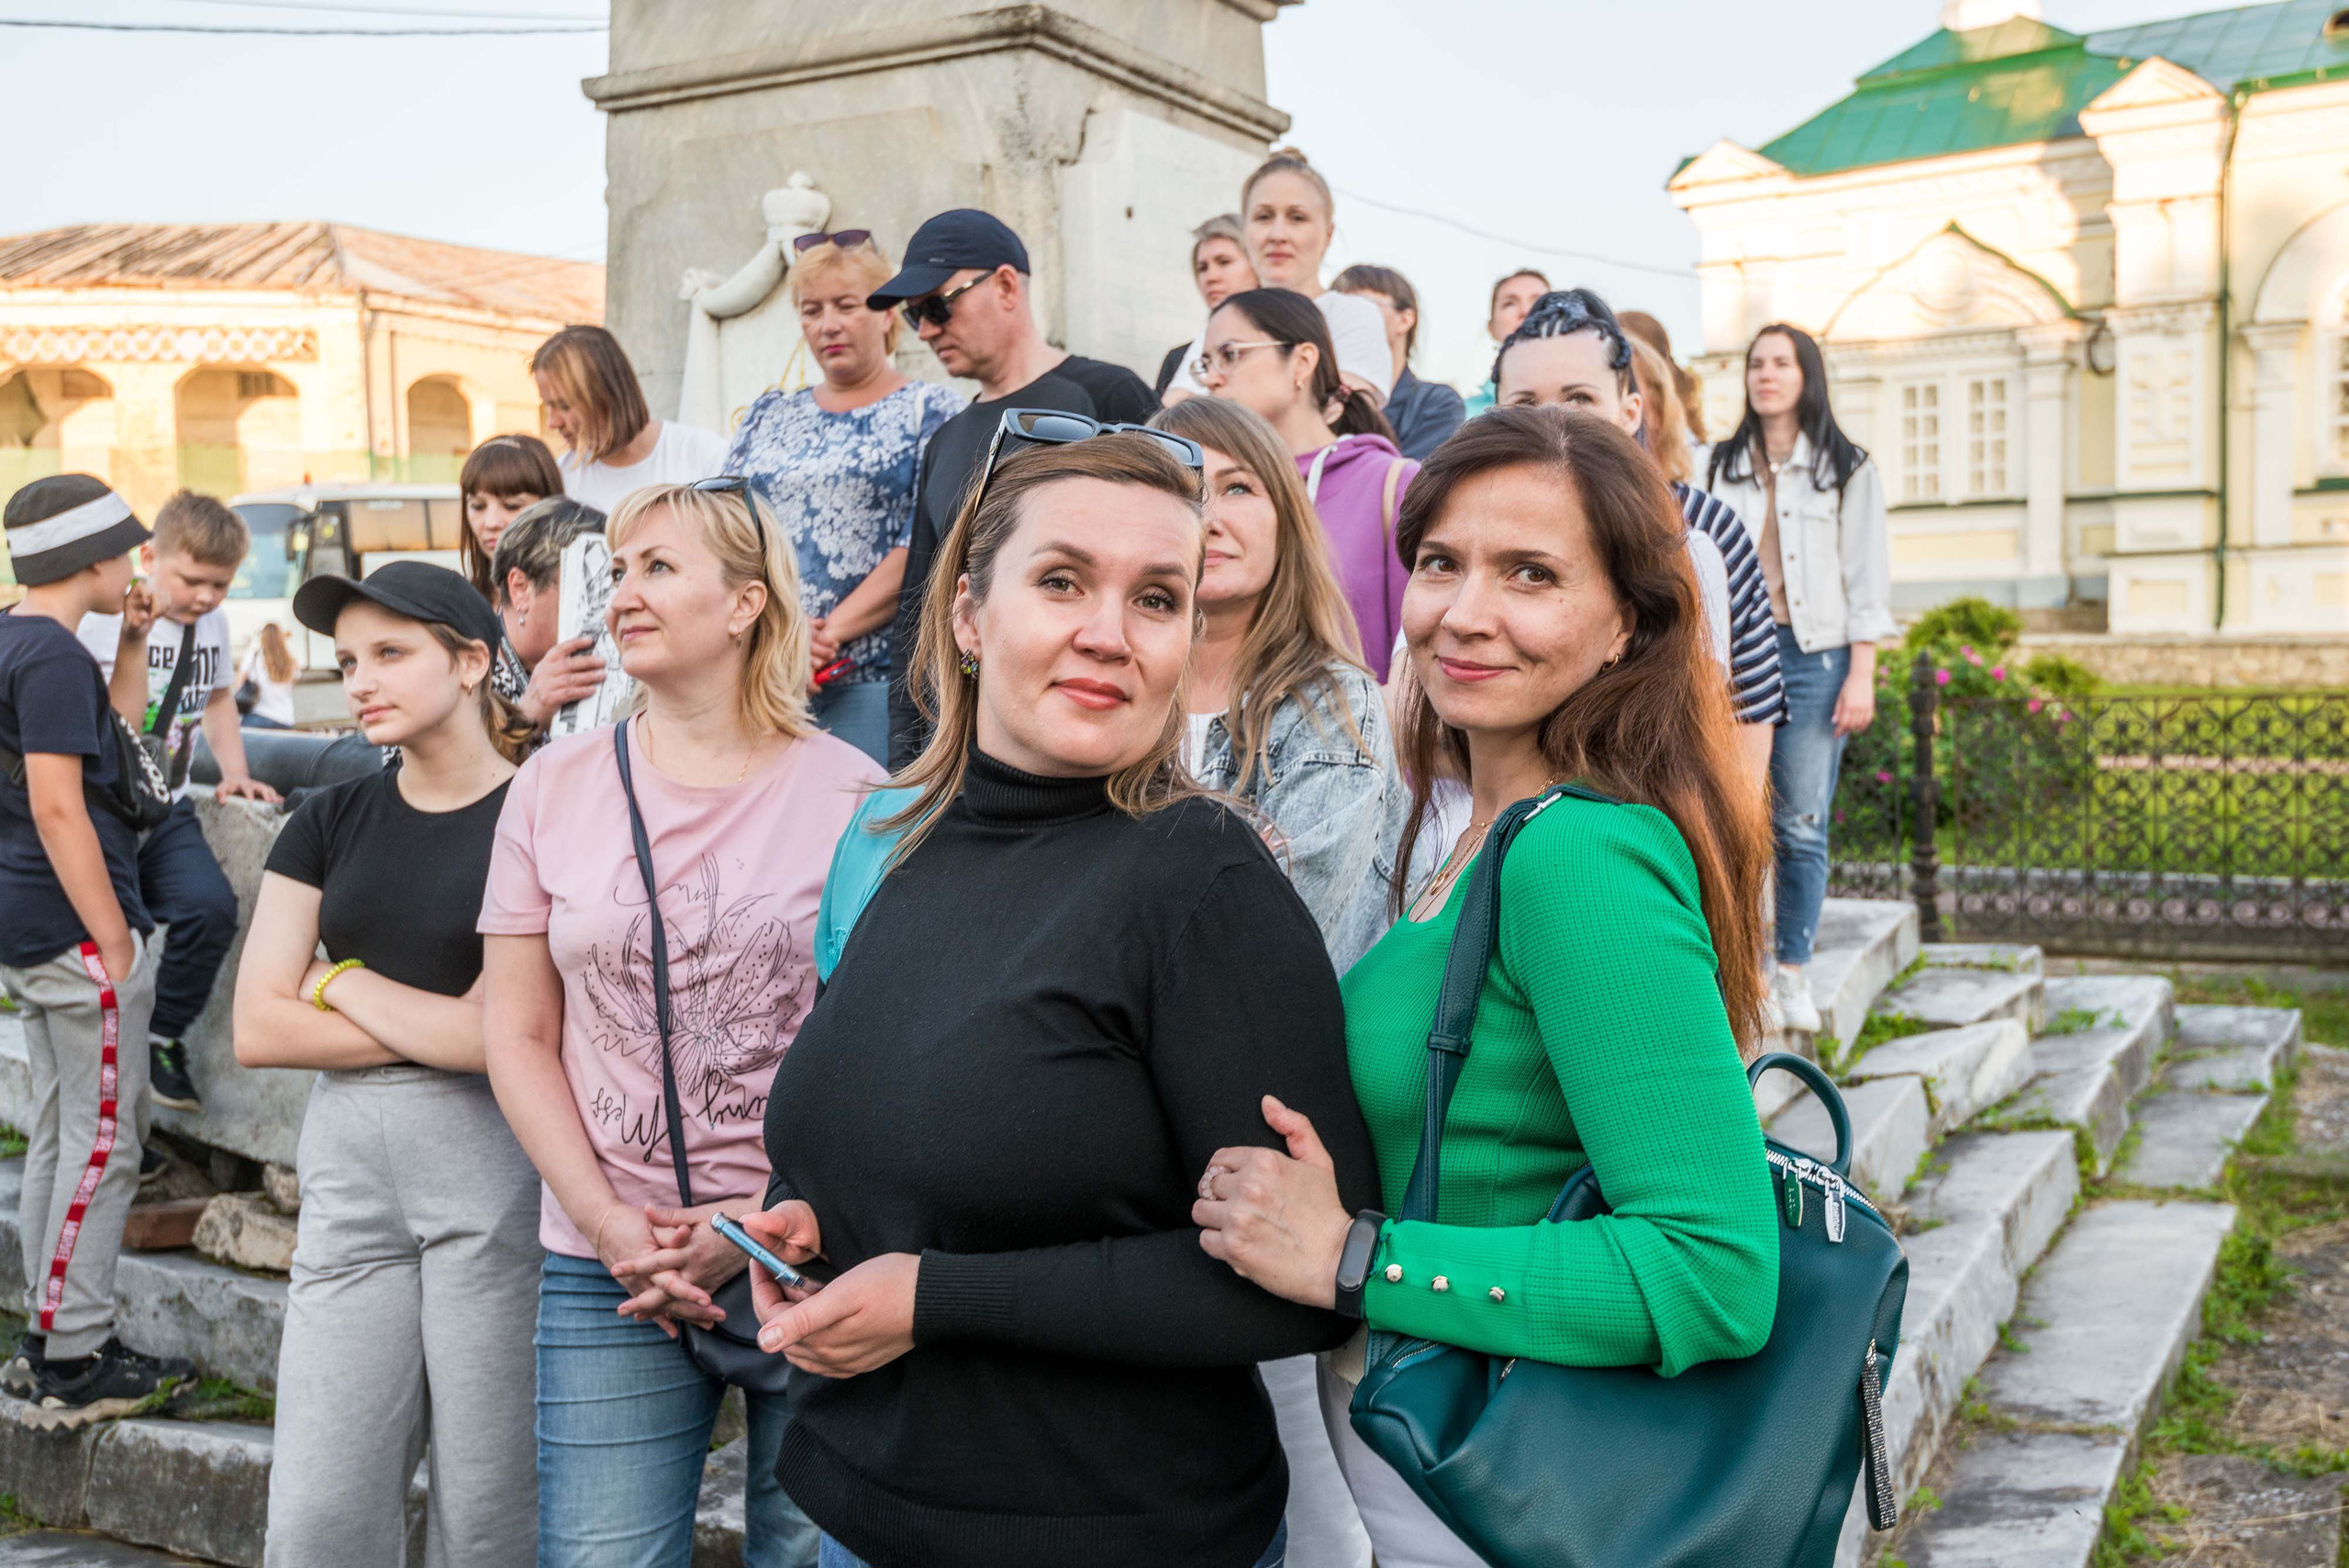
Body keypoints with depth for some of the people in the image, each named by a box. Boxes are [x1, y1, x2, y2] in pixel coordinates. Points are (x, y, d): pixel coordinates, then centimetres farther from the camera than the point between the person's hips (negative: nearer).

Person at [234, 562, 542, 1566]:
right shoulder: (329, 823, 10)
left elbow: (504, 1036, -12)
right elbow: (258, 1029, 3)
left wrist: (342, 979, 0)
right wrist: (441, 1028, -6)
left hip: (496, 1172, -4)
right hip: (349, 1172, 4)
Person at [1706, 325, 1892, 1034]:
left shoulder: (1847, 469, 7)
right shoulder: (1723, 466, 14)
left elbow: (1867, 581, 3)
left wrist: (1861, 677, -5)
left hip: (1814, 655, -2)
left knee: (1802, 822, -2)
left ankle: (1791, 969, 8)